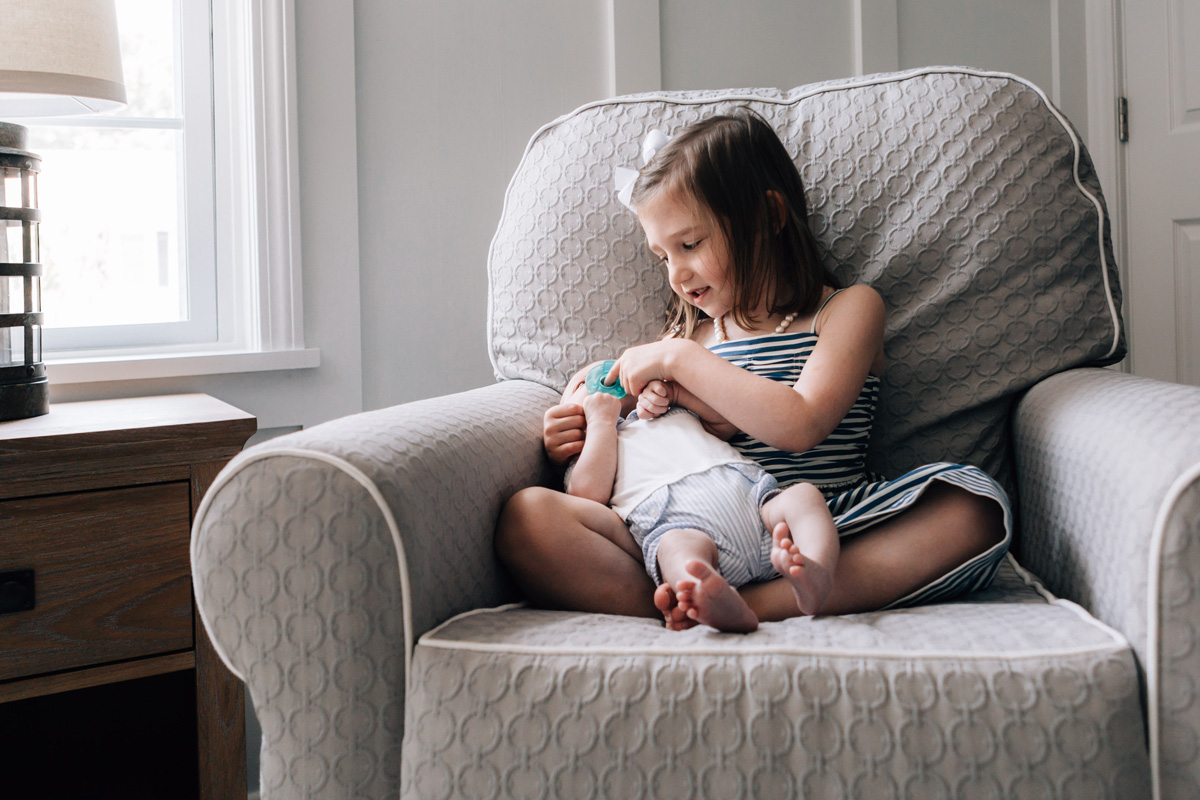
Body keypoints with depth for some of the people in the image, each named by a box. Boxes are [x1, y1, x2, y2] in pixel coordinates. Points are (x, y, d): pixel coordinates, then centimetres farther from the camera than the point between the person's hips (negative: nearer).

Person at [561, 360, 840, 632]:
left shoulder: (678, 413, 44)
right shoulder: (585, 457, 31)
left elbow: (727, 424, 30)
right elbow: (589, 493, 9)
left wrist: (673, 387, 23)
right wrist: (602, 420, 17)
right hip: (678, 520, -5)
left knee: (803, 494, -22)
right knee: (678, 546, -38)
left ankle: (816, 572, -51)